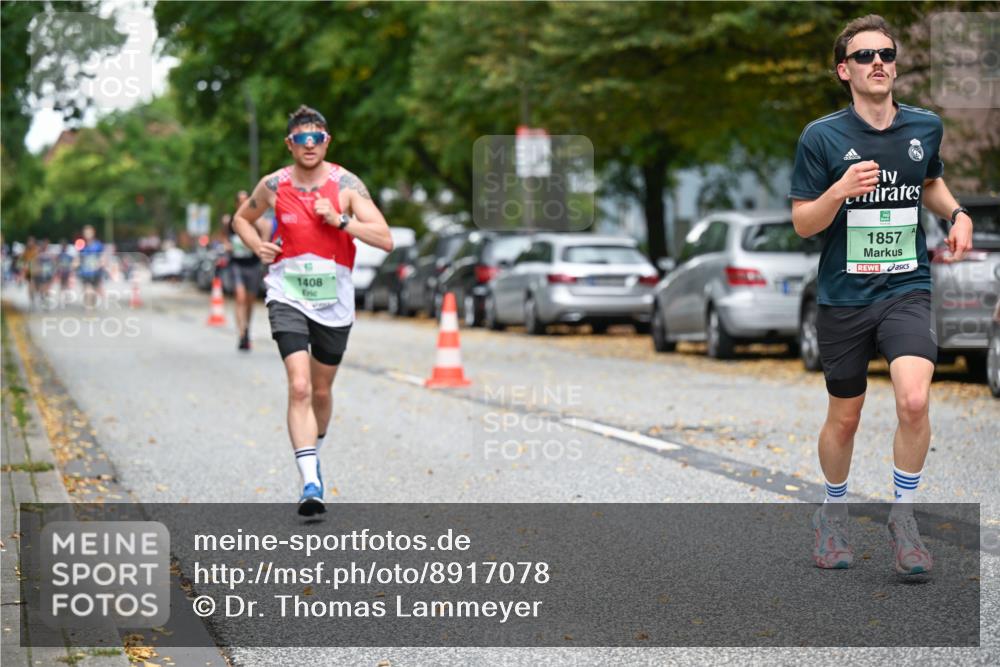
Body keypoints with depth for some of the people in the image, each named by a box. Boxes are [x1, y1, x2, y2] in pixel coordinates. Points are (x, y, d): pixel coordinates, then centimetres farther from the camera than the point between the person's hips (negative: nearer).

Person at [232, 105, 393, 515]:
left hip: (333, 300, 1)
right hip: (287, 296, -1)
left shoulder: (346, 185, -4)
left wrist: (339, 220, -20)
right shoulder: (273, 186, 0)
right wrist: (257, 246, 0)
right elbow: (242, 218, 20)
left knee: (321, 390, 15)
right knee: (299, 387, -18)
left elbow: (385, 239, -10)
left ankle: (313, 455, 44)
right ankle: (310, 484, -23)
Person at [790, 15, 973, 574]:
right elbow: (802, 223, -5)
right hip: (843, 296, -1)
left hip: (907, 290, 1)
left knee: (914, 401, -21)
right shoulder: (822, 137, -7)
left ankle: (904, 516, -1)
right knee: (844, 418, 10)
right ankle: (834, 514, 36)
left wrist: (957, 214, 5)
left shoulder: (926, 127, 2)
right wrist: (840, 191, -23)